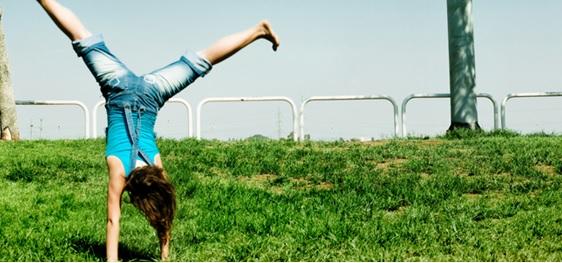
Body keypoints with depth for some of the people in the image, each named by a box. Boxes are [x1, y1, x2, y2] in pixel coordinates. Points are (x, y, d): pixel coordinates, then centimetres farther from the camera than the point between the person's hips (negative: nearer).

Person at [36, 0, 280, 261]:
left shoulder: (157, 168, -16)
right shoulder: (119, 171, -22)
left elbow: (163, 218, -7)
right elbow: (113, 220, -18)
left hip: (149, 94, 1)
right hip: (120, 93, -1)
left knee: (203, 60, 5)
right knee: (80, 37, 2)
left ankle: (258, 31, 10)